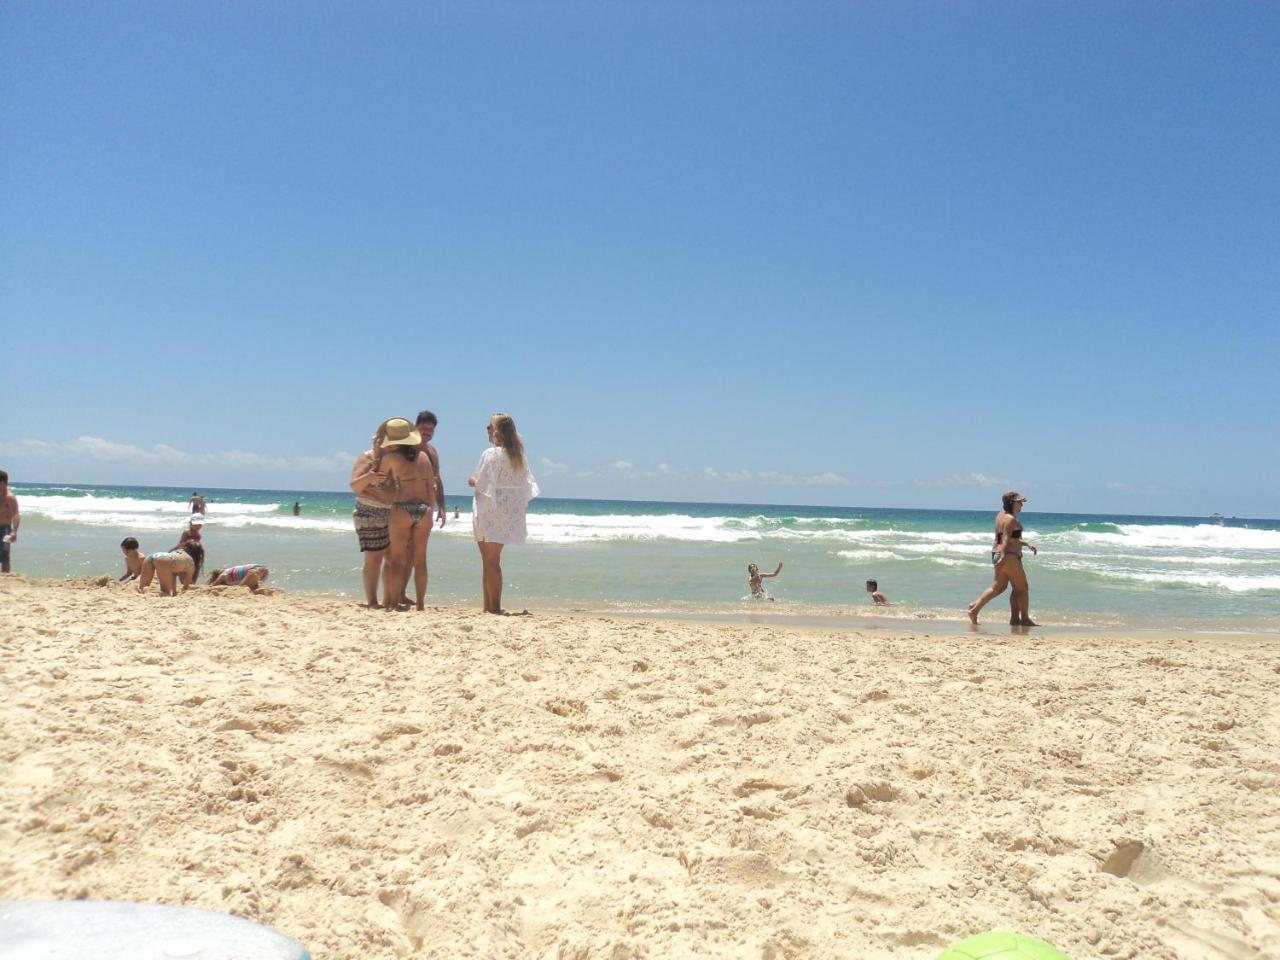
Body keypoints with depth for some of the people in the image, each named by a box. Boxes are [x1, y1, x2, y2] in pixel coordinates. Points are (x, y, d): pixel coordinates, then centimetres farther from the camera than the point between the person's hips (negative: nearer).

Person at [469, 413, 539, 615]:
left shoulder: (491, 454, -14)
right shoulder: (518, 455, 7)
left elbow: (483, 485, -14)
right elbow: (526, 485, 7)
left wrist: (473, 481, 5)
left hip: (490, 513, -7)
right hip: (507, 513, 7)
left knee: (490, 561, -3)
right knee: (492, 560, 13)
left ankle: (493, 607, -3)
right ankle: (491, 606, 15)